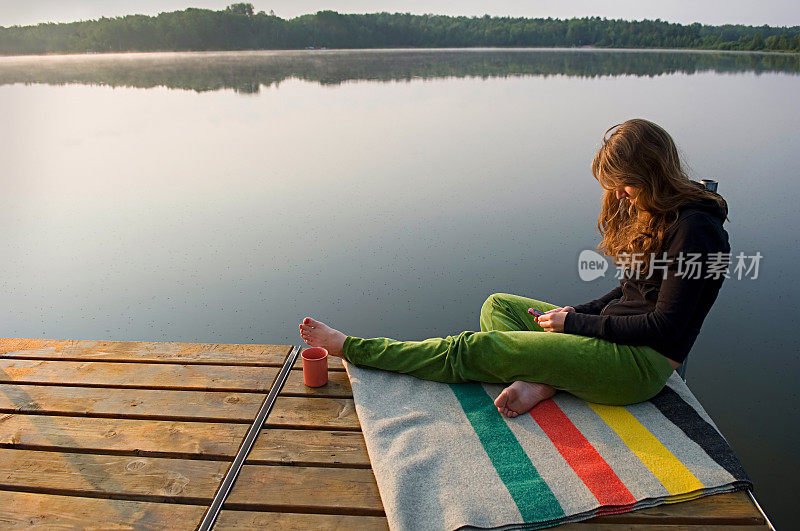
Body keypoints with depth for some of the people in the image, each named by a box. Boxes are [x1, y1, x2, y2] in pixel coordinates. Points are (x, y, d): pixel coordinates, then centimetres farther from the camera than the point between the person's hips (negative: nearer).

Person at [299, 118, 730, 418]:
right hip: (612, 332, 10)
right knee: (497, 305, 10)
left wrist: (576, 323, -15)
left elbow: (665, 327, -20)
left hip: (642, 363, -10)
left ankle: (350, 348, 0)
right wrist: (577, 312, 1)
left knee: (475, 348, -12)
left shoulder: (694, 229, -18)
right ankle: (540, 382, -15)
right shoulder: (651, 211, 11)